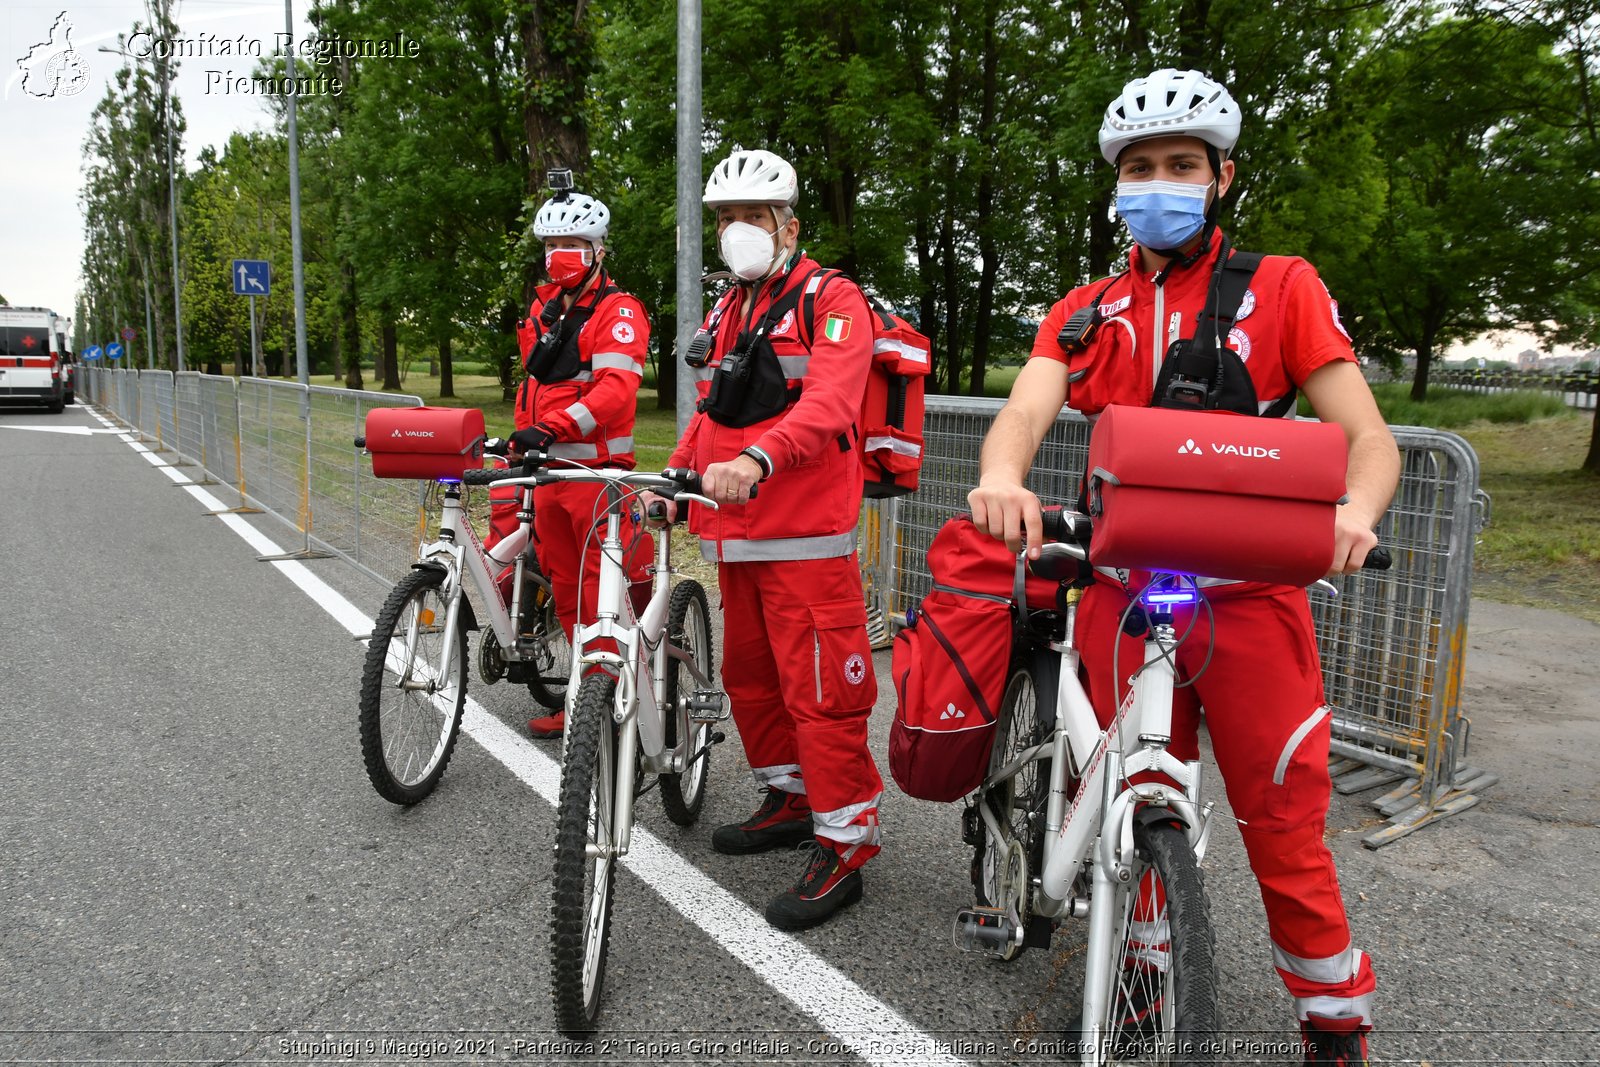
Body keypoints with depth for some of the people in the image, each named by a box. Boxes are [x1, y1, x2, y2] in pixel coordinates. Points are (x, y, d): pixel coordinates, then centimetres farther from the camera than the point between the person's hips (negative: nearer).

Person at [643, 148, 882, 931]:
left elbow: (826, 404, -22)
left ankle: (844, 843, 4)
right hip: (734, 533, 9)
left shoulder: (830, 301, -5)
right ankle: (789, 799, 34)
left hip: (805, 535, -8)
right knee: (749, 675, 17)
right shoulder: (725, 314, 20)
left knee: (819, 687, -7)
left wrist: (756, 460, -37)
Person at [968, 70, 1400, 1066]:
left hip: (1251, 595, -2)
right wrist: (1001, 475, -31)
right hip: (1124, 594, 3)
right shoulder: (1087, 311, 11)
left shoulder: (1281, 287, 5)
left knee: (1283, 821, 2)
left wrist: (1354, 509, -26)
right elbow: (1027, 407, -7)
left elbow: (1368, 434, -3)